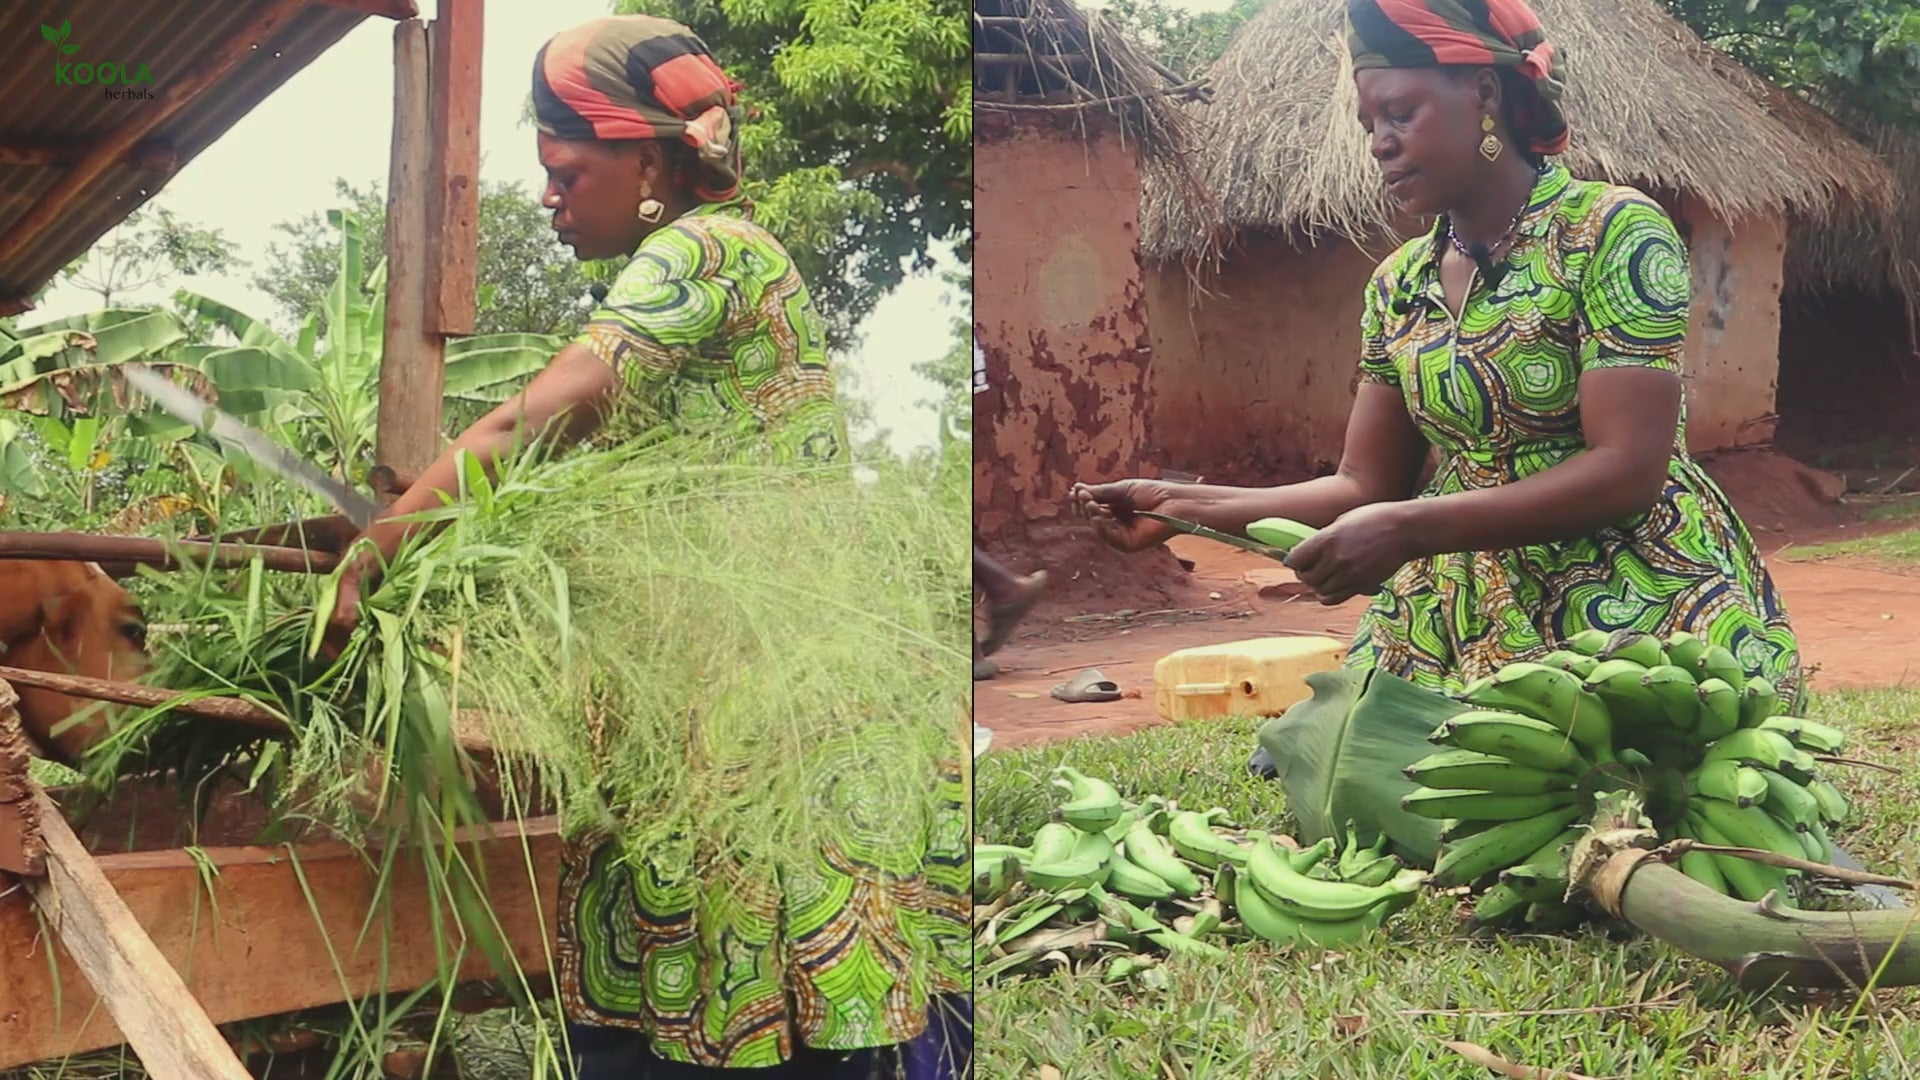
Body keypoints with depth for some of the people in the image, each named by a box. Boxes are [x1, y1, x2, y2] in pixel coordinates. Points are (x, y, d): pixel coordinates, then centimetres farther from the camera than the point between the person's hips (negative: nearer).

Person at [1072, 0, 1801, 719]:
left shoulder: (1613, 232, -12)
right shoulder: (1399, 285, 7)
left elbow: (1627, 471, -19)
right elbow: (1369, 487, 8)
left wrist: (1409, 530, -26)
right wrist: (1184, 505, -3)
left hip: (1635, 610, -5)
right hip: (1459, 624, 5)